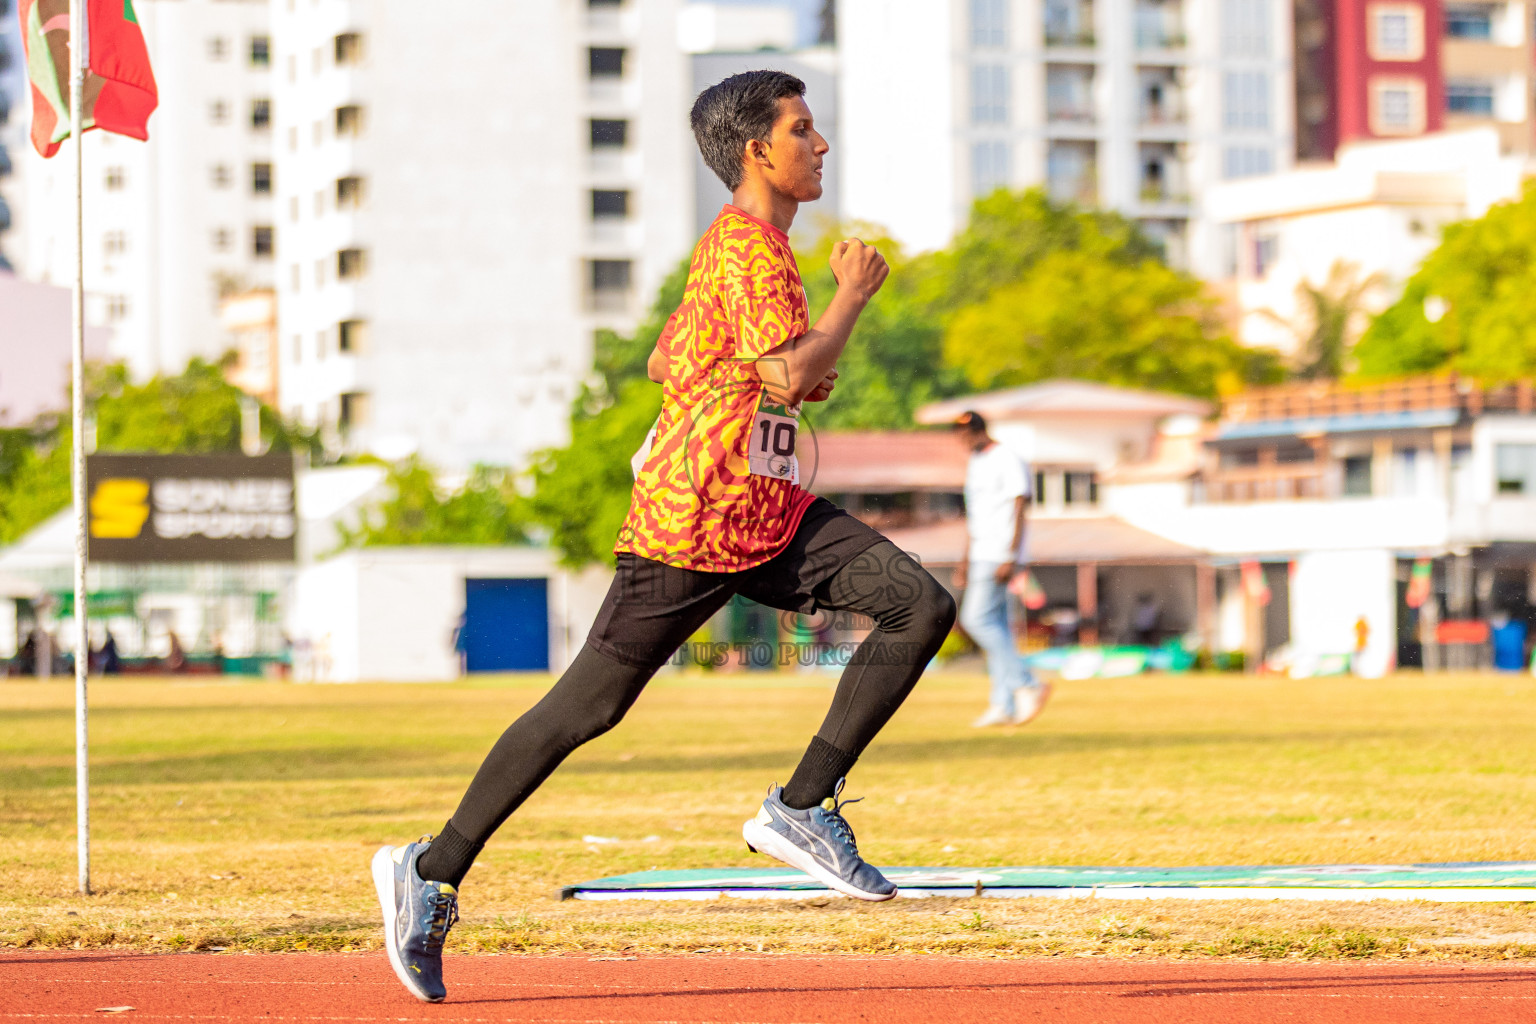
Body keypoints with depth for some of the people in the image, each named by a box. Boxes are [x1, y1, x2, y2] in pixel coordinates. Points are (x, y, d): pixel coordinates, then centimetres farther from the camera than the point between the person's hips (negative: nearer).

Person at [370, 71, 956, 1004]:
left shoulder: (734, 243, 17)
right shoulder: (749, 251, -14)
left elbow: (665, 363, 24)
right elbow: (789, 376, -26)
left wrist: (795, 369, 15)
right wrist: (852, 296, -11)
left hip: (772, 515, 9)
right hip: (692, 522, -9)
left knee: (921, 608, -8)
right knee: (590, 706, -3)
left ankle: (800, 811, -4)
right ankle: (434, 873, 9)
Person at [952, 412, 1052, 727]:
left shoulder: (1007, 461, -11)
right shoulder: (974, 464, 17)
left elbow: (1019, 510, -15)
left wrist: (1010, 558, -22)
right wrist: (967, 560, 24)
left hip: (1000, 556, -9)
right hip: (981, 556, 9)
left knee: (978, 619, -15)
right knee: (995, 625, 6)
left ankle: (1026, 685, -13)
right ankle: (1004, 705, 5)